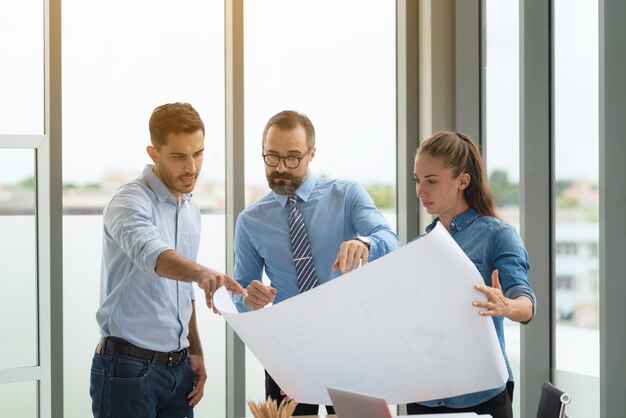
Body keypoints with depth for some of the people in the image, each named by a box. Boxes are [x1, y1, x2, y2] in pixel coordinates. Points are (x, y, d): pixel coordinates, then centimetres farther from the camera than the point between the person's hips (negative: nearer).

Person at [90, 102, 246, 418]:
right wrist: (200, 272, -53)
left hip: (178, 367, 7)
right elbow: (150, 253, -35)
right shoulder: (131, 202, -14)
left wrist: (196, 353, 16)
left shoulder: (191, 210, 12)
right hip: (128, 366, -7)